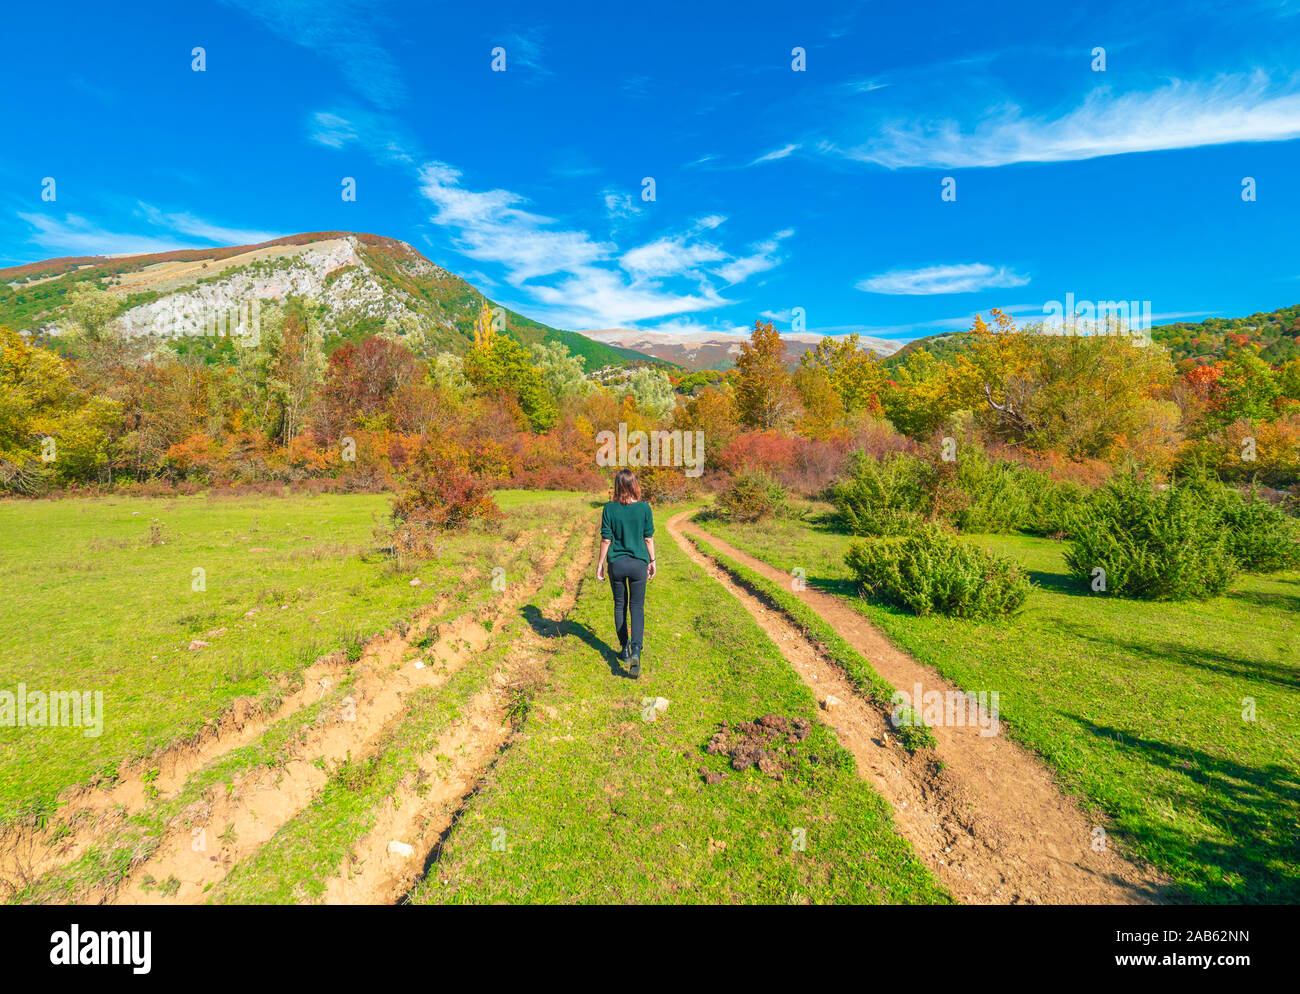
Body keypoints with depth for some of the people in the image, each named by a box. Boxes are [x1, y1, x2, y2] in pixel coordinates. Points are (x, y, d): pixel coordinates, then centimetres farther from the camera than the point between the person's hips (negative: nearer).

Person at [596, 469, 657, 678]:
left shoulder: (610, 508, -9)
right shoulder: (644, 507, -7)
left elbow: (606, 539, -6)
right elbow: (648, 538, -2)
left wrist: (600, 563, 5)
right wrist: (652, 561, 11)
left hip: (616, 563, 0)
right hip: (638, 562, 0)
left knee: (619, 606, 16)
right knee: (637, 607, 8)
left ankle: (625, 649, 26)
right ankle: (636, 651, -8)